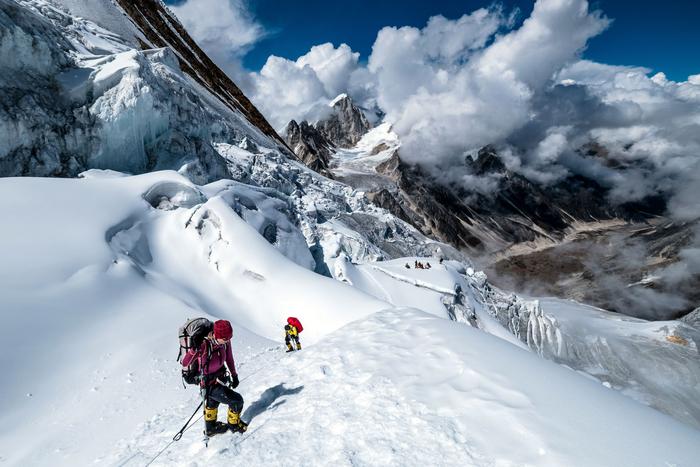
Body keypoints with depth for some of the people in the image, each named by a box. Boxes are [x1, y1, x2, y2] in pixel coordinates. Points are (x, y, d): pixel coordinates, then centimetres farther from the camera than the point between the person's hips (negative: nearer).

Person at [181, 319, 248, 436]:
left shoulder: (225, 342, -15)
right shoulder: (204, 345, -34)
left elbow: (229, 358, 2)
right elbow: (185, 363, -37)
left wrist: (234, 375, 12)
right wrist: (194, 350, -55)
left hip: (220, 380, 7)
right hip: (211, 386, -7)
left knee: (212, 404, 30)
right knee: (237, 401, 2)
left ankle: (210, 428, 58)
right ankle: (234, 424, 32)